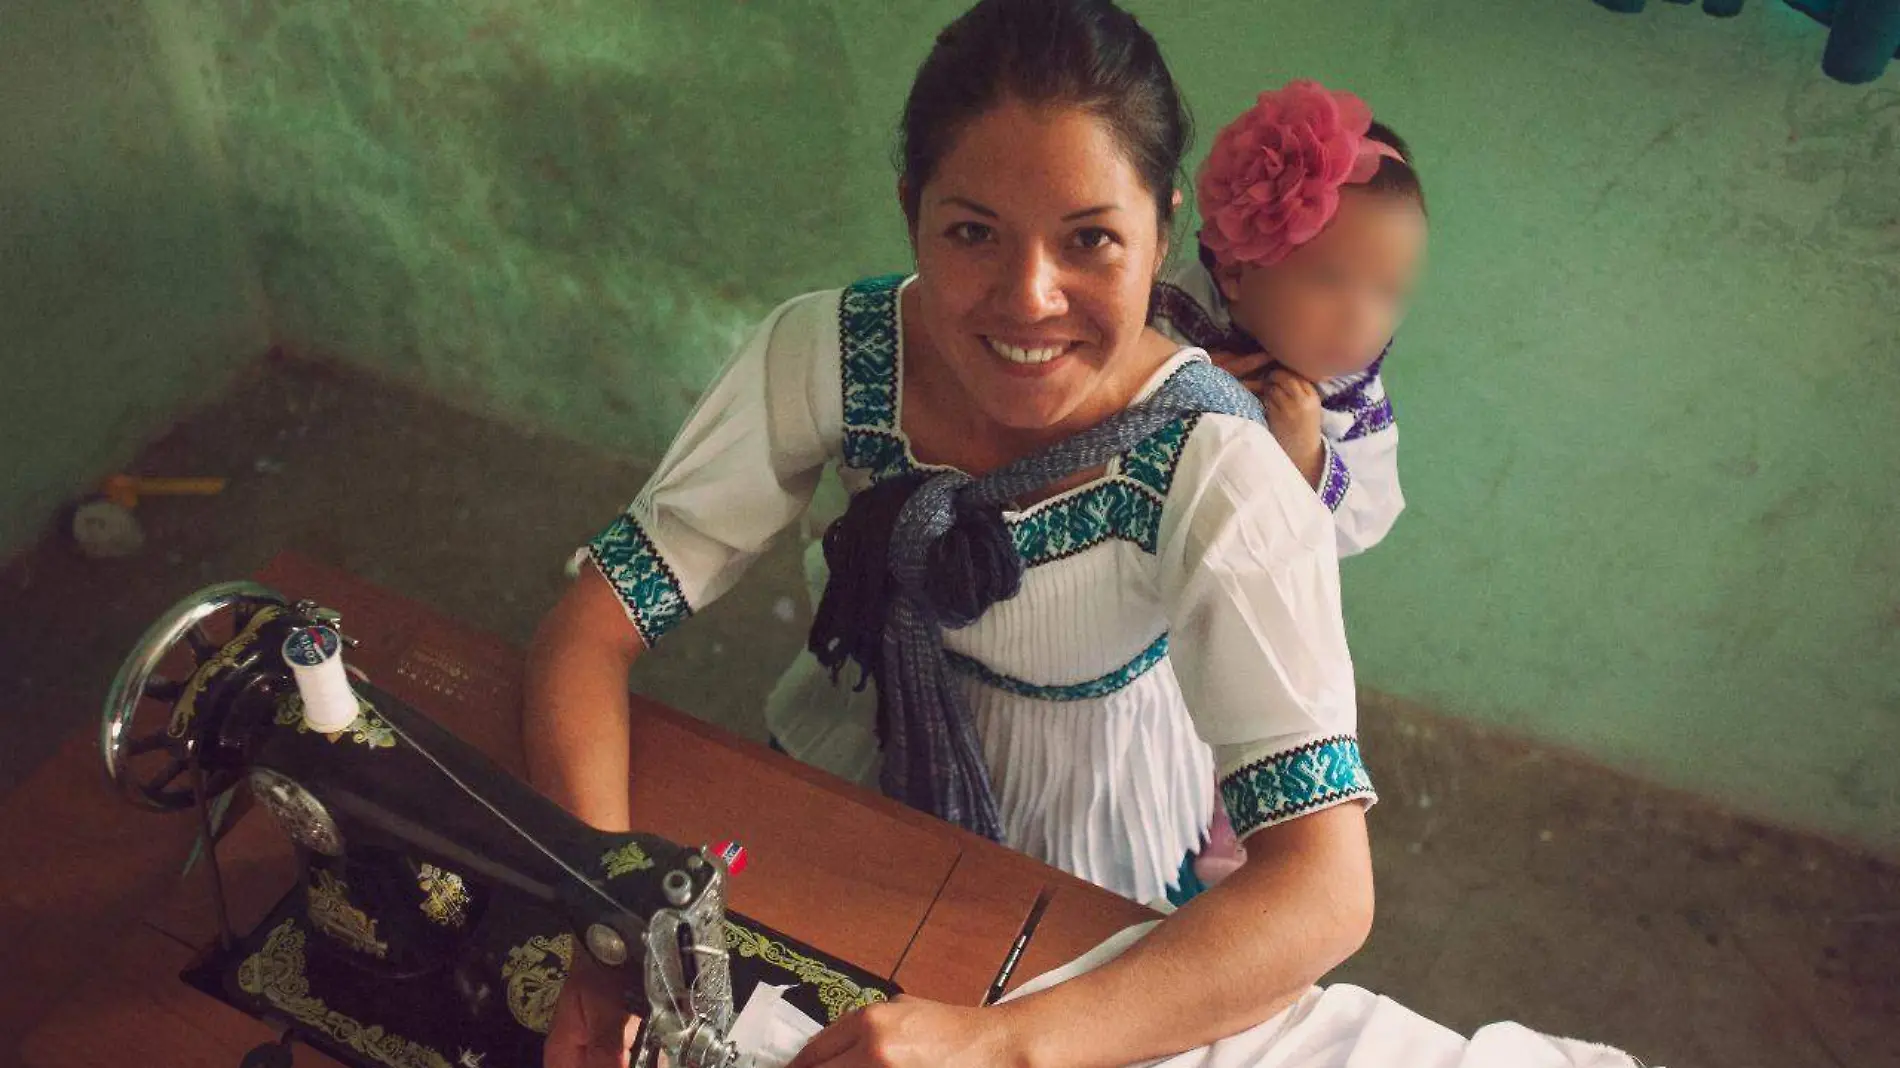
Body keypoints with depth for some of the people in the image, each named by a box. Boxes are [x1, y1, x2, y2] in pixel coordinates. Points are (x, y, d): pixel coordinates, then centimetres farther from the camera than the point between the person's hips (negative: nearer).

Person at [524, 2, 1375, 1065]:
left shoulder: (1222, 480, -33)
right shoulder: (824, 355, -26)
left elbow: (1326, 890, -38)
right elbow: (595, 625, -23)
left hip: (1081, 839, -1)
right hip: (855, 759, 2)